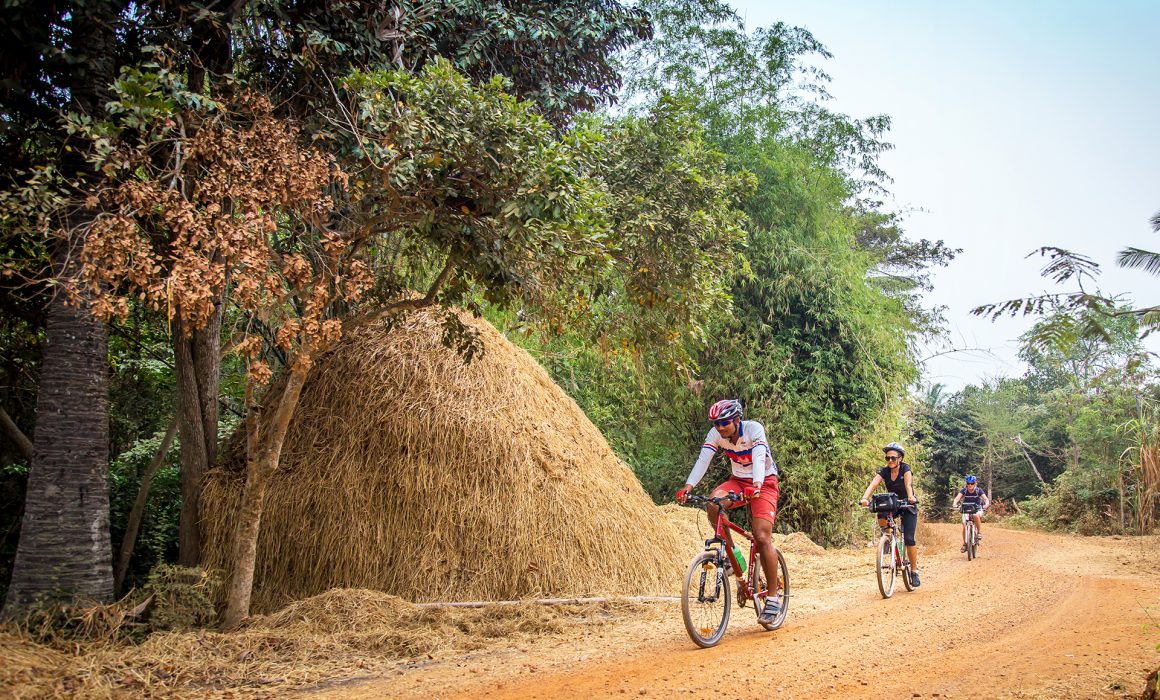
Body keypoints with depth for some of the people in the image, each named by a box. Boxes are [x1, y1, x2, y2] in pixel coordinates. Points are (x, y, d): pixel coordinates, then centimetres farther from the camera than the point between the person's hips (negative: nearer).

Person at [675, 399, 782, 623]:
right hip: (738, 480, 4)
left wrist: (756, 486, -55)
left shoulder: (754, 429, -24)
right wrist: (687, 487, -35)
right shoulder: (715, 434, -11)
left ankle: (772, 599, -7)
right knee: (713, 503, -28)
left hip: (764, 483, -4)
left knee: (762, 537, -17)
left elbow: (759, 459, -37)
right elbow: (703, 460, -20)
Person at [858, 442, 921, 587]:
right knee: (881, 517, -32)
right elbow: (873, 484, -29)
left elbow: (908, 484, -37)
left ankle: (914, 571, -1)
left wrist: (911, 497, -58)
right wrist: (865, 498, -48)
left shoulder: (905, 469, -18)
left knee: (909, 539, -15)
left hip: (908, 506, -3)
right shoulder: (884, 471, -12)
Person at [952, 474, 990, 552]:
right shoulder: (964, 490, -14)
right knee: (964, 526, -16)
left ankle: (980, 532, -17)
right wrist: (955, 504, -50)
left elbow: (986, 499, -26)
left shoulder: (978, 490, -16)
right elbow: (957, 497, -28)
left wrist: (987, 504, -49)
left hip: (977, 509, -1)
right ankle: (964, 544, -3)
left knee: (976, 516, -37)